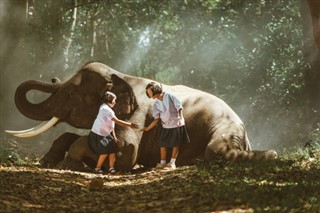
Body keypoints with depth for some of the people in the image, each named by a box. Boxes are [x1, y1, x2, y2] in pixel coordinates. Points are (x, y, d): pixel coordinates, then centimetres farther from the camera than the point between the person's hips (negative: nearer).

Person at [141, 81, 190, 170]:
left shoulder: (169, 96, -9)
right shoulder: (156, 104, 1)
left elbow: (179, 107, -8)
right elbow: (156, 119, -3)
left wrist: (180, 118, -20)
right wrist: (148, 128, -13)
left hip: (176, 124, -4)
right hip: (166, 126, 4)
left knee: (175, 144, 2)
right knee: (163, 144, -1)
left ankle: (172, 162, 10)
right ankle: (162, 163, 7)